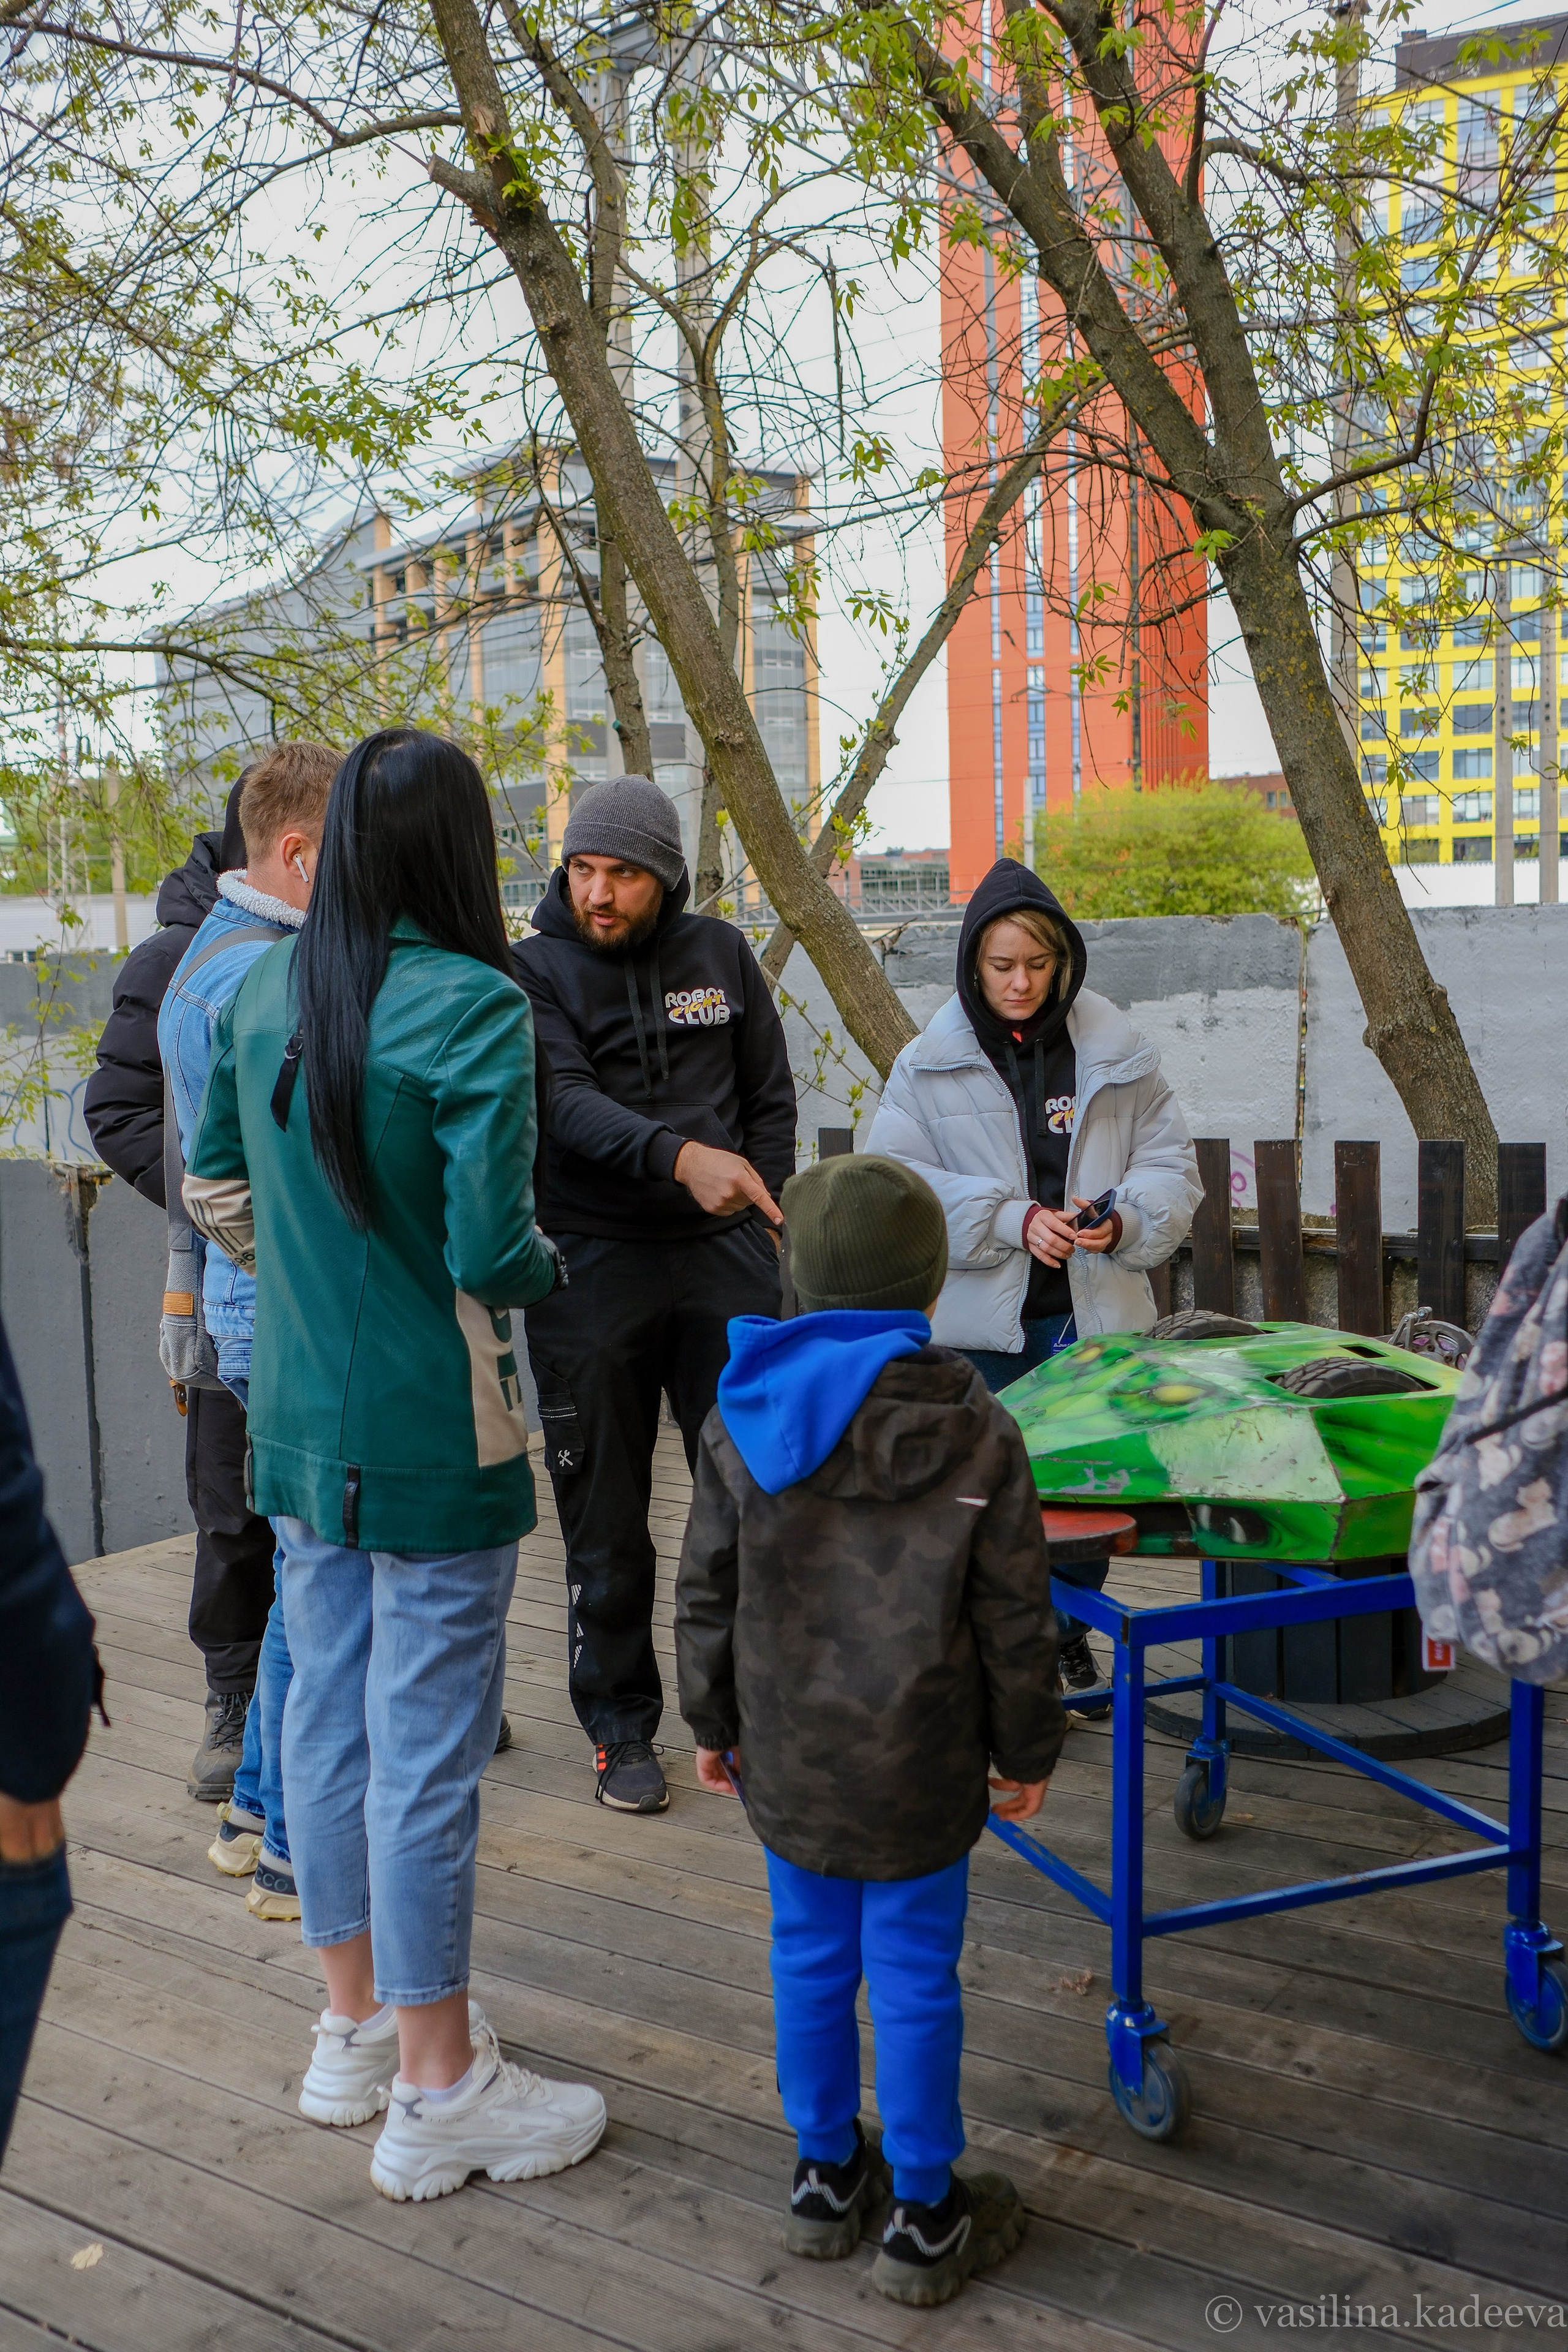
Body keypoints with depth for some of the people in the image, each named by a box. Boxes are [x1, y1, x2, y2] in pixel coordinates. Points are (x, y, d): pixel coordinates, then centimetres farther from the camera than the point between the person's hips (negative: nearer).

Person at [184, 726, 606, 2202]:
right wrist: (547, 1269, -1)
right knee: (426, 1748, 4)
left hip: (298, 1419, 7)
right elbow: (490, 1253, -22)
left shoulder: (261, 992, 2)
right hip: (431, 1438, -7)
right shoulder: (472, 1006, -19)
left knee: (326, 1708, 18)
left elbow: (212, 1183, 12)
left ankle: (356, 2027, 37)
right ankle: (436, 2093, 20)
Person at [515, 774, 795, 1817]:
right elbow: (569, 1105, -19)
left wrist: (757, 1221, 7)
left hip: (724, 1262, 3)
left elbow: (771, 1099, 16)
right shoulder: (535, 973, -2)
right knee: (606, 1520, 5)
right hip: (591, 1267, -2)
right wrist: (682, 1158, -35)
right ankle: (622, 1728, 21)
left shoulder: (721, 955, 9)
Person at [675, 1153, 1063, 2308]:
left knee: (811, 1960, 18)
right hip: (919, 1770, -2)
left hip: (786, 1760, 3)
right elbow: (1014, 1621, -7)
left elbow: (708, 1597, 2)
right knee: (915, 1977, 10)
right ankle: (925, 2219, 26)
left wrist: (713, 1723, 16)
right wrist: (1027, 1751, 7)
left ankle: (826, 2175, 36)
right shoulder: (976, 1433, -13)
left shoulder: (740, 1422, -7)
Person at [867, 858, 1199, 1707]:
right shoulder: (929, 1063, -1)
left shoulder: (1116, 1050, 3)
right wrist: (1011, 1219, -17)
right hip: (980, 1322, -2)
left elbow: (1171, 1161, 7)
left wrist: (1123, 1221, -14)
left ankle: (1069, 1636, 34)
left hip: (1093, 1318, 2)